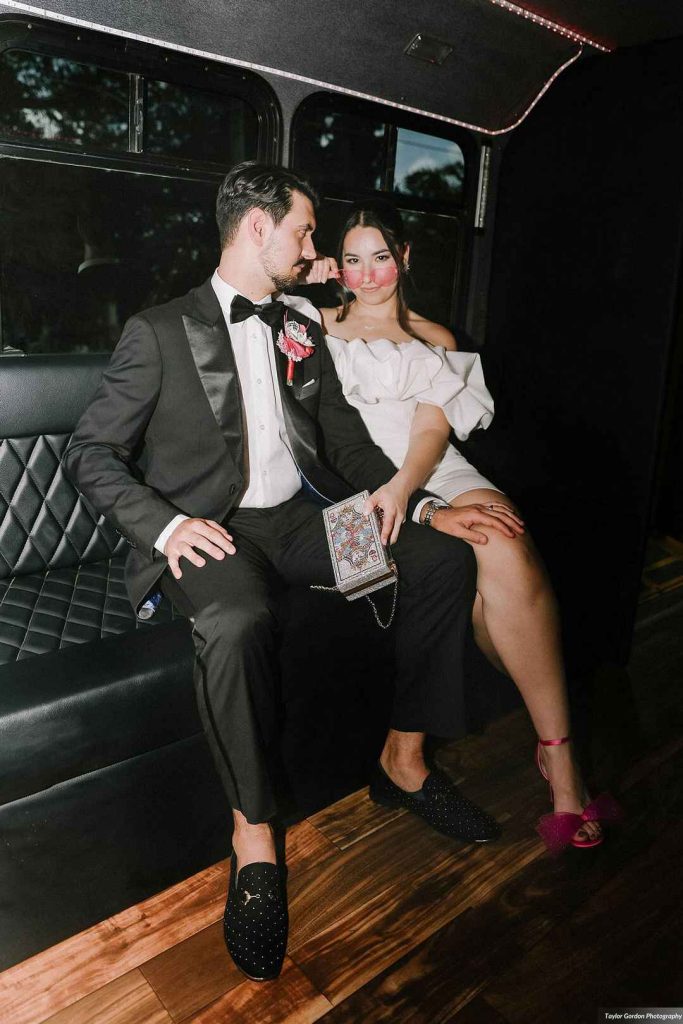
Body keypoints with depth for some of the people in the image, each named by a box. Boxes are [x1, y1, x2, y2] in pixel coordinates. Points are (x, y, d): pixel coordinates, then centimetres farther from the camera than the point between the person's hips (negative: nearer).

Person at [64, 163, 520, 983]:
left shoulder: (303, 331, 18)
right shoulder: (160, 332, 0)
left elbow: (343, 434, 17)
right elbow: (90, 453, -1)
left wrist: (397, 491, -4)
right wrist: (167, 524, -18)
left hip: (295, 517, 6)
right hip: (211, 531, -5)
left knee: (445, 558, -12)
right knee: (236, 623, -38)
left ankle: (404, 761, -1)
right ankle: (253, 834, -14)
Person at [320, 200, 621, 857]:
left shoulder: (436, 339, 23)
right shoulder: (323, 327, 22)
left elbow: (434, 426, 4)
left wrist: (402, 488, -16)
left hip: (432, 471, 2)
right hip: (354, 477, -2)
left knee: (504, 547, -32)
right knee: (499, 556, -30)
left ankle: (556, 750, -24)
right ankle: (557, 742, -21)